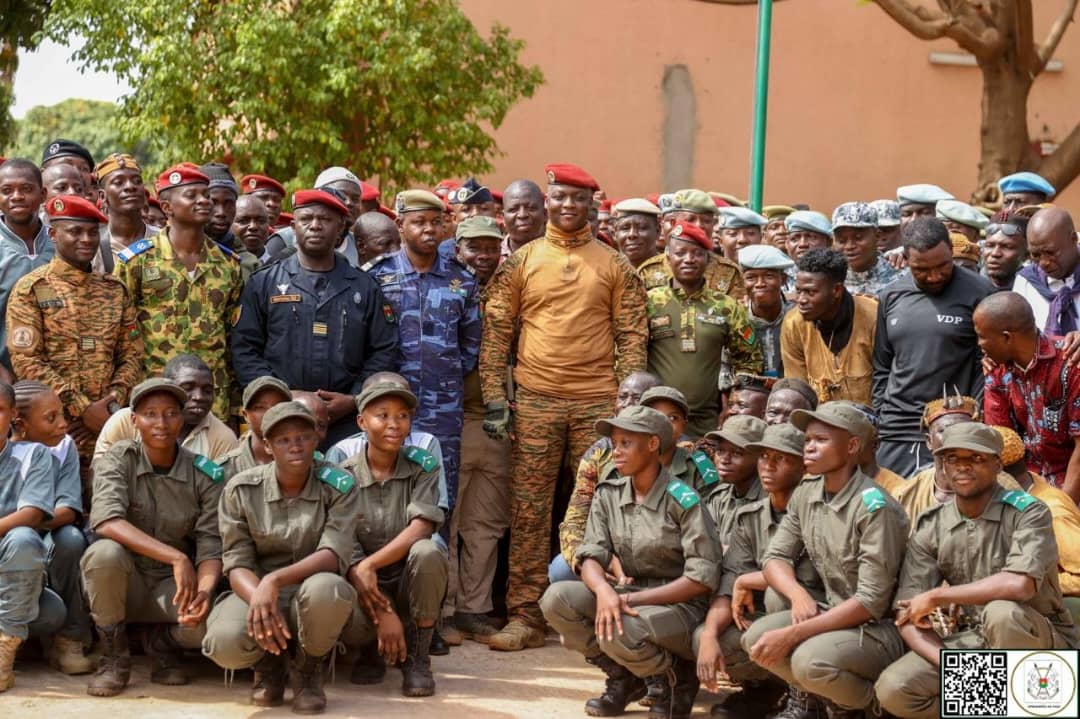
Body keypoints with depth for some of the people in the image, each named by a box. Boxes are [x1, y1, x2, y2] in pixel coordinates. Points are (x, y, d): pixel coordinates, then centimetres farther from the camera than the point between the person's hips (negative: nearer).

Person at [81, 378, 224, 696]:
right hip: (122, 581, -1)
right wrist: (176, 557, -36)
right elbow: (107, 522, -27)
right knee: (105, 553, -35)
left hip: (174, 586, 1)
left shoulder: (205, 475, -5)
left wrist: (205, 591, -31)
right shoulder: (118, 459, -9)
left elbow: (210, 549, -8)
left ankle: (164, 640, 8)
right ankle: (115, 655, -9)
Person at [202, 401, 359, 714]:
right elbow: (237, 564, -8)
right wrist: (260, 599, -31)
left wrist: (276, 580, -35)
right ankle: (270, 664, 7)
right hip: (255, 590, 1)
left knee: (326, 589, -39)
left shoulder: (339, 486, -8)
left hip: (311, 597, -1)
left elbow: (333, 555, -19)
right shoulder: (240, 489, -5)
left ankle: (308, 669, -5)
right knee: (225, 642, -34)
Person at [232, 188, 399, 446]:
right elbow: (244, 349, 4)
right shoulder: (264, 283, 9)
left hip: (346, 423, 1)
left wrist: (354, 400, -5)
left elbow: (384, 353, 10)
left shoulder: (365, 287, 12)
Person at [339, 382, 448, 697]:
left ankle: (417, 658, -13)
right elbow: (346, 551, -13)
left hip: (409, 581, 0)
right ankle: (376, 650, 6)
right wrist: (383, 613, -23)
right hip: (366, 588, 0)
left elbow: (420, 530, -18)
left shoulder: (423, 467, -4)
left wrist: (369, 565, -26)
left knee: (427, 552, -33)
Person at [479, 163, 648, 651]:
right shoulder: (520, 263, 7)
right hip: (535, 401, 0)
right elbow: (496, 332, 5)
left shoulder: (614, 266, 8)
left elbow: (632, 337, 6)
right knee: (528, 511, 1)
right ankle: (525, 616, 6)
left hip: (598, 401, 0)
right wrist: (494, 398, -3)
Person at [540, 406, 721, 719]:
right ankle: (624, 677, 1)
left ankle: (679, 674, -2)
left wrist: (633, 599, -20)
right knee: (556, 599, -18)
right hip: (631, 595, 6)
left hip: (682, 605, -6)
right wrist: (605, 590, -29)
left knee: (619, 630, -36)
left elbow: (703, 579, -16)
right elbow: (591, 557, -4)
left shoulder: (682, 501, -12)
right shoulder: (608, 495, 5)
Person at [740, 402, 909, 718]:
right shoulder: (805, 493, 2)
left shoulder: (873, 506, -21)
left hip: (881, 627, -7)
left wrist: (791, 635, -24)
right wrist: (798, 594, -19)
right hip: (835, 615, 7)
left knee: (811, 660, -32)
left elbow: (871, 602, -23)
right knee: (757, 638, -13)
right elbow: (775, 557, 6)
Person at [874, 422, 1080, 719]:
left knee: (1001, 612, -37)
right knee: (894, 688, -20)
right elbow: (908, 615, -6)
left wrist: (936, 597, -21)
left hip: (1041, 640, -4)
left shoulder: (1027, 512, -14)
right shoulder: (931, 528, -1)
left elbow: (1020, 585, -32)